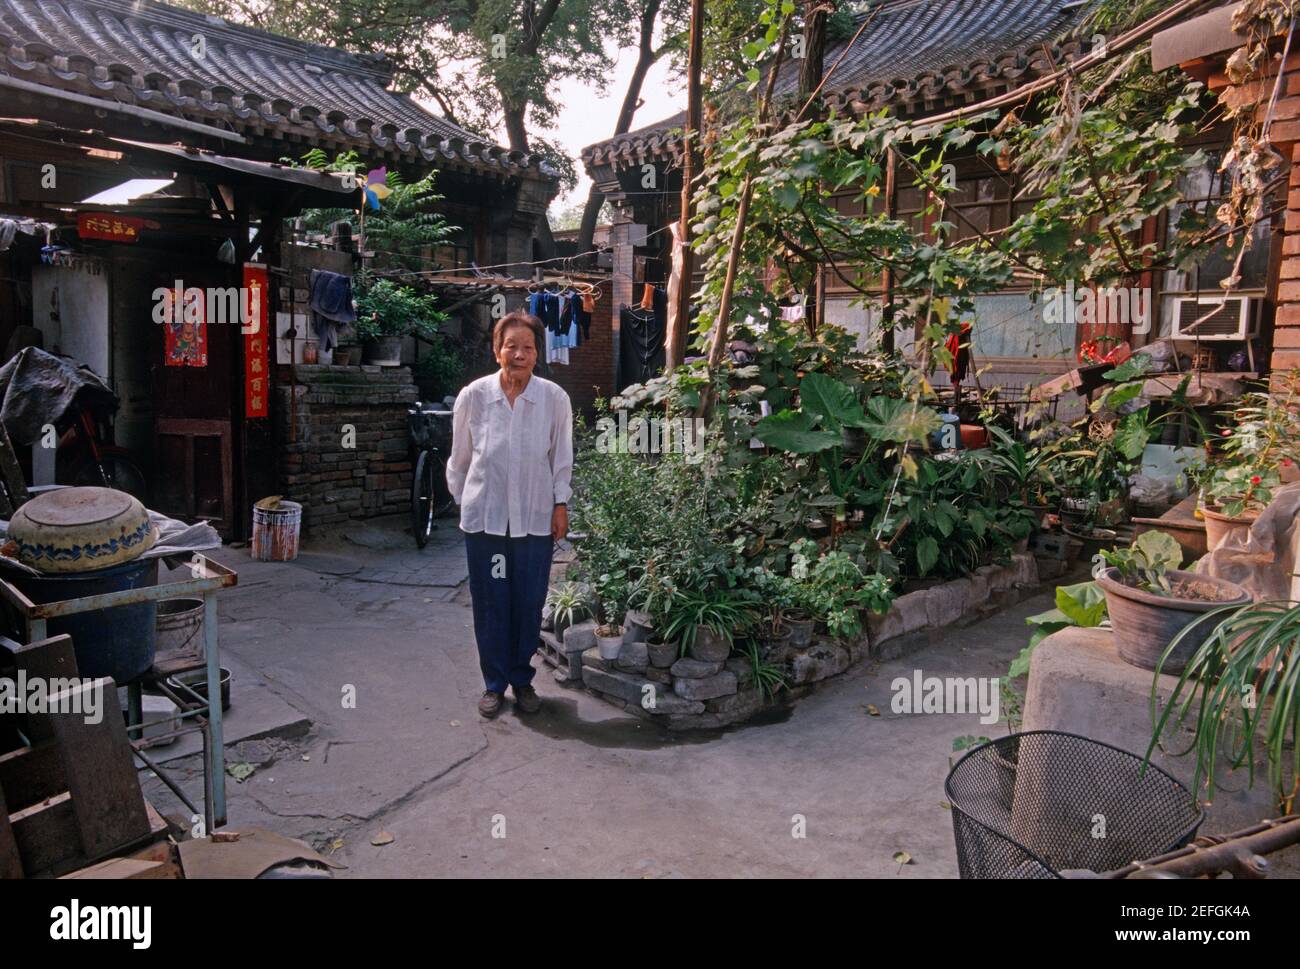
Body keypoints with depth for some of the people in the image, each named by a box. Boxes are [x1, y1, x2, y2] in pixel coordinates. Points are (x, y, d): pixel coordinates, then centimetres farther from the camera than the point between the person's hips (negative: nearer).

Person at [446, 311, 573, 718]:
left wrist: (560, 505, 5)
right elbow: (459, 458, 5)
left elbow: (561, 458, 4)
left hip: (534, 518, 0)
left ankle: (522, 680, 28)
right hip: (484, 516, 0)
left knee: (529, 604, 8)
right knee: (489, 604, 8)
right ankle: (494, 683, 25)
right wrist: (462, 499, 10)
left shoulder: (555, 398, -8)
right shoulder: (473, 396, -8)